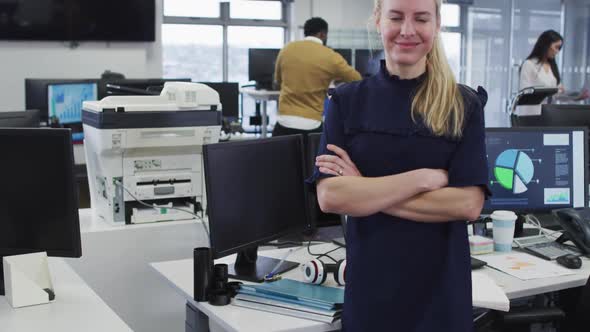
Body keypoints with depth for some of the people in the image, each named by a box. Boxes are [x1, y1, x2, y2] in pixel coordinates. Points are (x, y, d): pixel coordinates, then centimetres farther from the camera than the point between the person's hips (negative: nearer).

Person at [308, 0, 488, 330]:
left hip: (441, 286, 0)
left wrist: (364, 190, -15)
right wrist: (426, 177, -17)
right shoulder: (347, 101, -1)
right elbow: (330, 197, -12)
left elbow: (468, 204, -12)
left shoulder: (464, 105, -3)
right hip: (369, 283, 1)